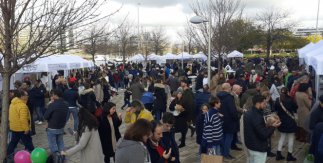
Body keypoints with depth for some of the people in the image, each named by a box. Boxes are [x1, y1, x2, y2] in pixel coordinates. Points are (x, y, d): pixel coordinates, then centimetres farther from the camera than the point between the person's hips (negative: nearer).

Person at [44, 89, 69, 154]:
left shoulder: (52, 105, -22)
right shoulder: (66, 105, -1)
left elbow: (45, 116, -15)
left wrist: (50, 105, -9)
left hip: (52, 129, -6)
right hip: (61, 128, 6)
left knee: (53, 145, 7)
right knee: (60, 143, 19)